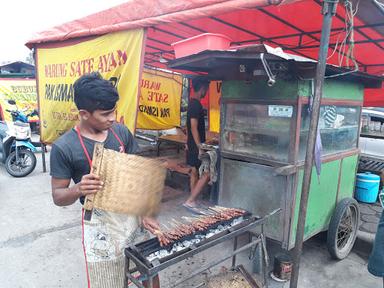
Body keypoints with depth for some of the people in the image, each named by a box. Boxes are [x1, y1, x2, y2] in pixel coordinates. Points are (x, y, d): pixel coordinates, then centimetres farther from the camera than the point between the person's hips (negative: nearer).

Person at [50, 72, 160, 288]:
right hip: (100, 223, -3)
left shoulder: (122, 132, -2)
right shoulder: (64, 147, -13)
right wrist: (79, 189, -28)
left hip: (132, 213, 4)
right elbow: (58, 196, -6)